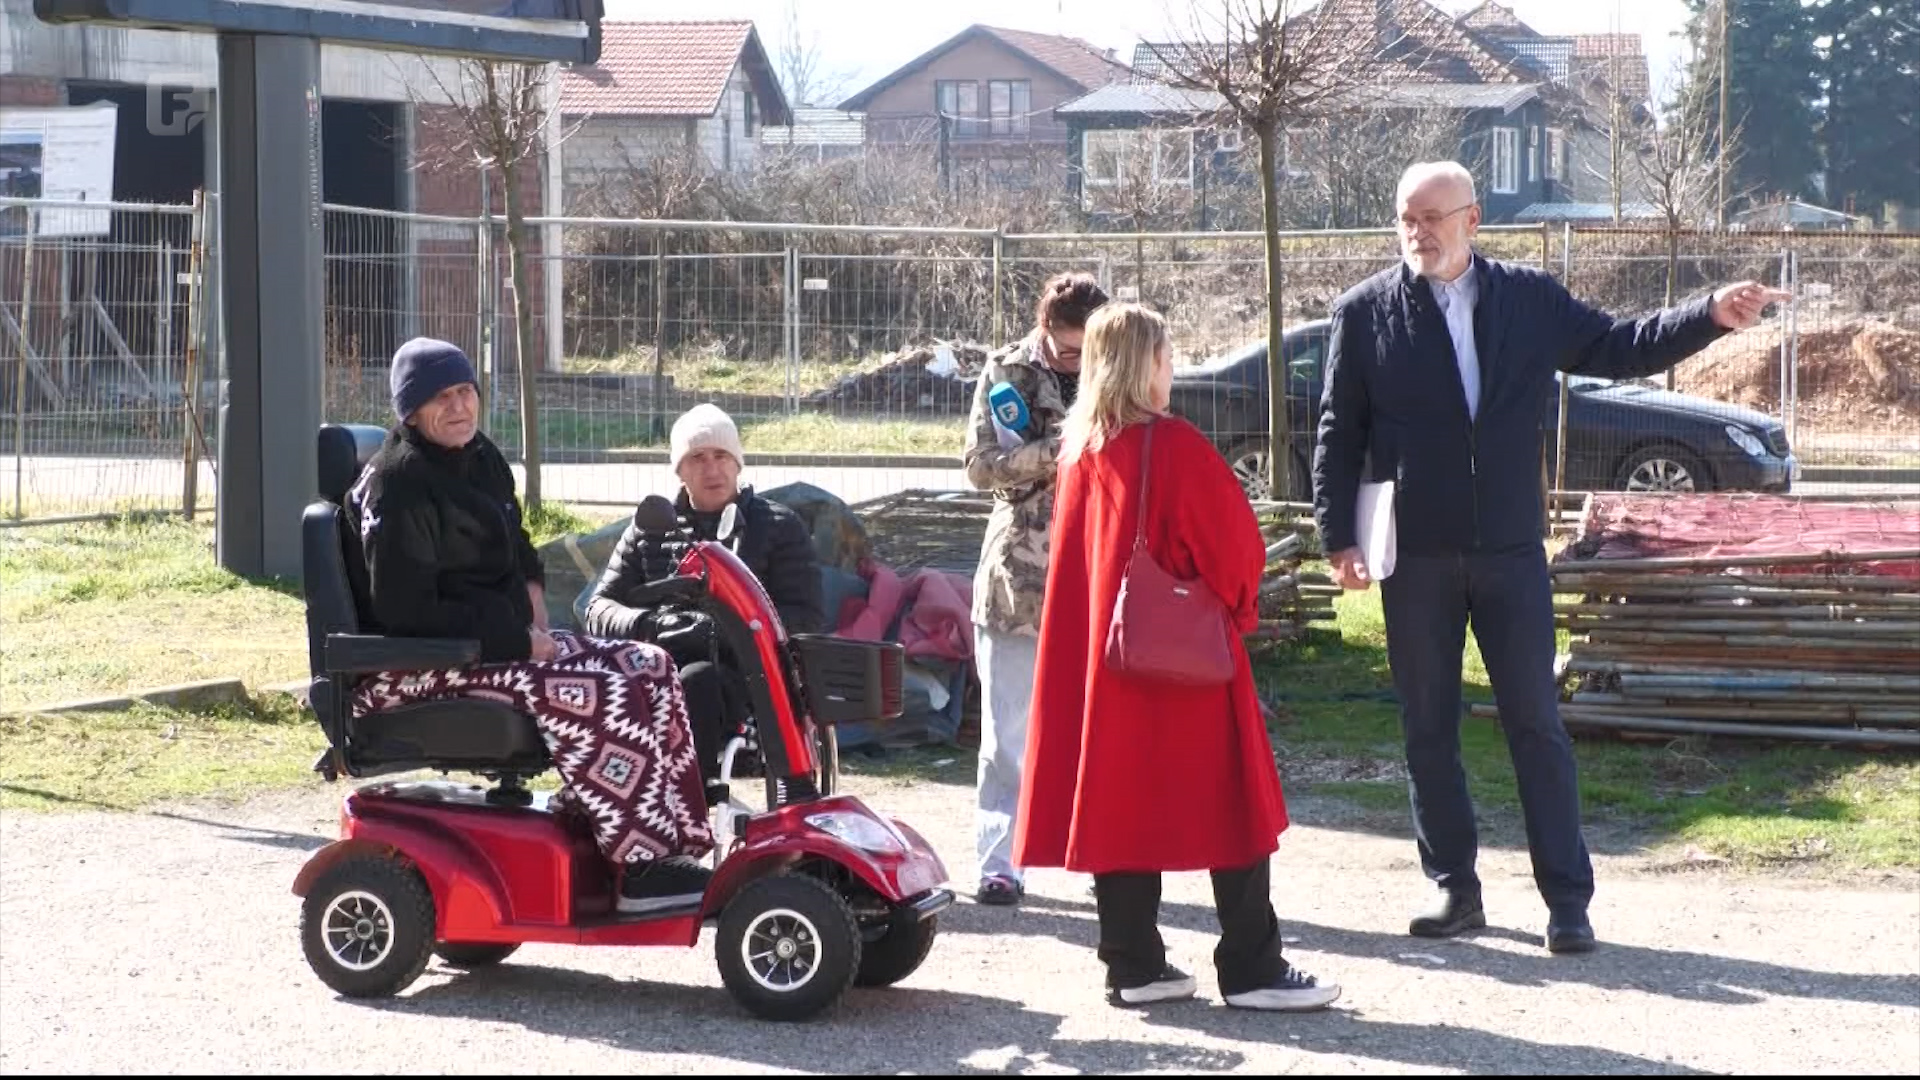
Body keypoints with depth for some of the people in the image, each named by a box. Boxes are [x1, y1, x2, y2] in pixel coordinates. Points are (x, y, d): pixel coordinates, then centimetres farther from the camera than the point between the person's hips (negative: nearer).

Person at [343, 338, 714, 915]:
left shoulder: (480, 459, 13)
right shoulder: (397, 486, -16)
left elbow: (515, 547, 30)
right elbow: (406, 612, -22)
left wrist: (532, 598, 7)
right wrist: (517, 639, -18)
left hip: (502, 639, 10)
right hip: (419, 668, -10)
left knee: (649, 669, -3)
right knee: (592, 694, -28)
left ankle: (679, 841, -6)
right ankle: (640, 867, -24)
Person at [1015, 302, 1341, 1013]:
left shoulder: (1078, 450, 6)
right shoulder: (1175, 447, -15)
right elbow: (1235, 547, -13)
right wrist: (1237, 606, 7)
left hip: (1098, 655, 7)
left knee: (1120, 802, 10)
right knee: (1229, 811, 1)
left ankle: (1133, 966, 11)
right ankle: (1251, 971, 3)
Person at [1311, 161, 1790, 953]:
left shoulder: (1530, 299, 4)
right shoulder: (1366, 313, 0)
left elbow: (1617, 349, 8)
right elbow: (1339, 435, 0)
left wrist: (1712, 316, -5)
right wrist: (1339, 539, -8)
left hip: (1509, 550, 0)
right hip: (1415, 559, 0)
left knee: (1536, 724, 1)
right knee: (1428, 730, 6)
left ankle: (1567, 899, 5)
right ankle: (1455, 889, 17)